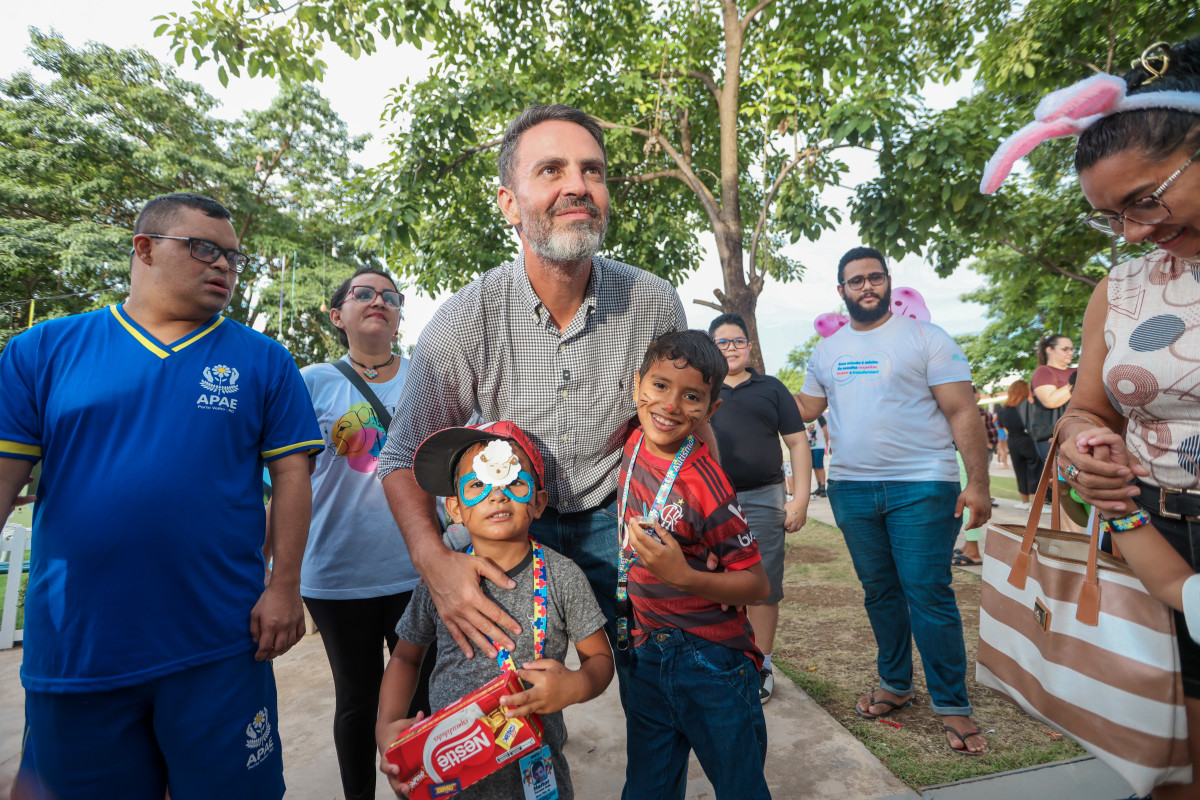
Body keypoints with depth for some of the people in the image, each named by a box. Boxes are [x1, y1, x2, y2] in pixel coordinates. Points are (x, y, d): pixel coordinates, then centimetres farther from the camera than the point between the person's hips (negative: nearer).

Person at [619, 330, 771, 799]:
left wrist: (684, 577, -31)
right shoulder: (634, 445, -4)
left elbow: (758, 585, -18)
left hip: (710, 661, -6)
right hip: (645, 657, 6)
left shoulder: (705, 487, -24)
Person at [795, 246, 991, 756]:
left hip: (922, 487, -4)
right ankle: (895, 684, 31)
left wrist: (978, 483, -13)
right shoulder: (827, 351, 11)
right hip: (852, 489, 5)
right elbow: (804, 409, 19)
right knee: (880, 592, 14)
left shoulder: (925, 337, -2)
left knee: (928, 595, -3)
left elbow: (963, 413, -6)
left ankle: (952, 706, 13)